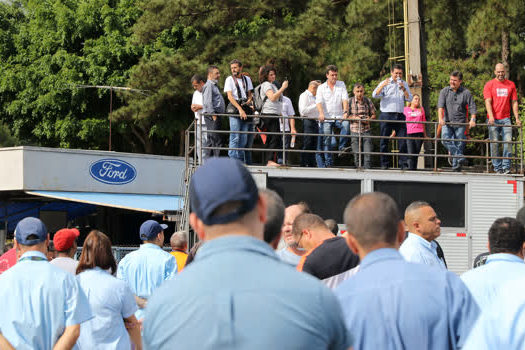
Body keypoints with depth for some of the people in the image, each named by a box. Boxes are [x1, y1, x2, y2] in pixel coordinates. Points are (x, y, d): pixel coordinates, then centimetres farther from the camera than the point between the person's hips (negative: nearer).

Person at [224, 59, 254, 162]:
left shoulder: (247, 79, 16)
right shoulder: (229, 79, 2)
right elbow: (230, 96, -8)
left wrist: (249, 100, 0)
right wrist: (240, 109, -17)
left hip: (245, 108, 5)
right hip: (234, 108, -5)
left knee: (244, 137, 4)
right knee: (235, 137, -11)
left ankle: (240, 160, 10)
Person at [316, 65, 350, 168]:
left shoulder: (341, 84, 10)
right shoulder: (321, 88, 6)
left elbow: (345, 99, -1)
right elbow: (319, 101, -8)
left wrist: (345, 112, -19)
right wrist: (321, 113, -28)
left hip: (339, 117, 0)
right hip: (326, 118, 0)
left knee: (346, 124, -32)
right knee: (327, 140, -7)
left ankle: (342, 147, -24)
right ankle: (328, 163, 1)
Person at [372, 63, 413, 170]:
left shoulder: (404, 84, 16)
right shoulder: (385, 83, 7)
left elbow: (409, 99, 7)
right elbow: (375, 95, -6)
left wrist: (403, 89, -9)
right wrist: (383, 85, -23)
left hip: (399, 115, 2)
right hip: (386, 116, -2)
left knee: (402, 141, -4)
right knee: (384, 141, -1)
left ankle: (403, 164, -2)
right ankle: (384, 164, 5)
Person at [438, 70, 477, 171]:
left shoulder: (466, 93, 4)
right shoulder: (444, 91, 7)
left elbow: (472, 107, 1)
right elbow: (440, 105, -4)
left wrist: (472, 120, -16)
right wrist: (440, 118, -19)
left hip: (460, 123, -1)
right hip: (447, 122, 1)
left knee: (459, 144, -3)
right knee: (446, 139, -23)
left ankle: (456, 166, 5)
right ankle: (459, 157, -26)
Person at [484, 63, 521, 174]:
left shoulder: (511, 85, 11)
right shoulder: (489, 85, 3)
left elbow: (514, 102, 12)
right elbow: (488, 102, -5)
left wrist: (517, 118, 4)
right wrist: (491, 117, -18)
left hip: (506, 119, 2)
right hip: (493, 119, -2)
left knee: (508, 141, -8)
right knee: (494, 143, -1)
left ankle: (506, 166, -4)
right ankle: (497, 167, 5)